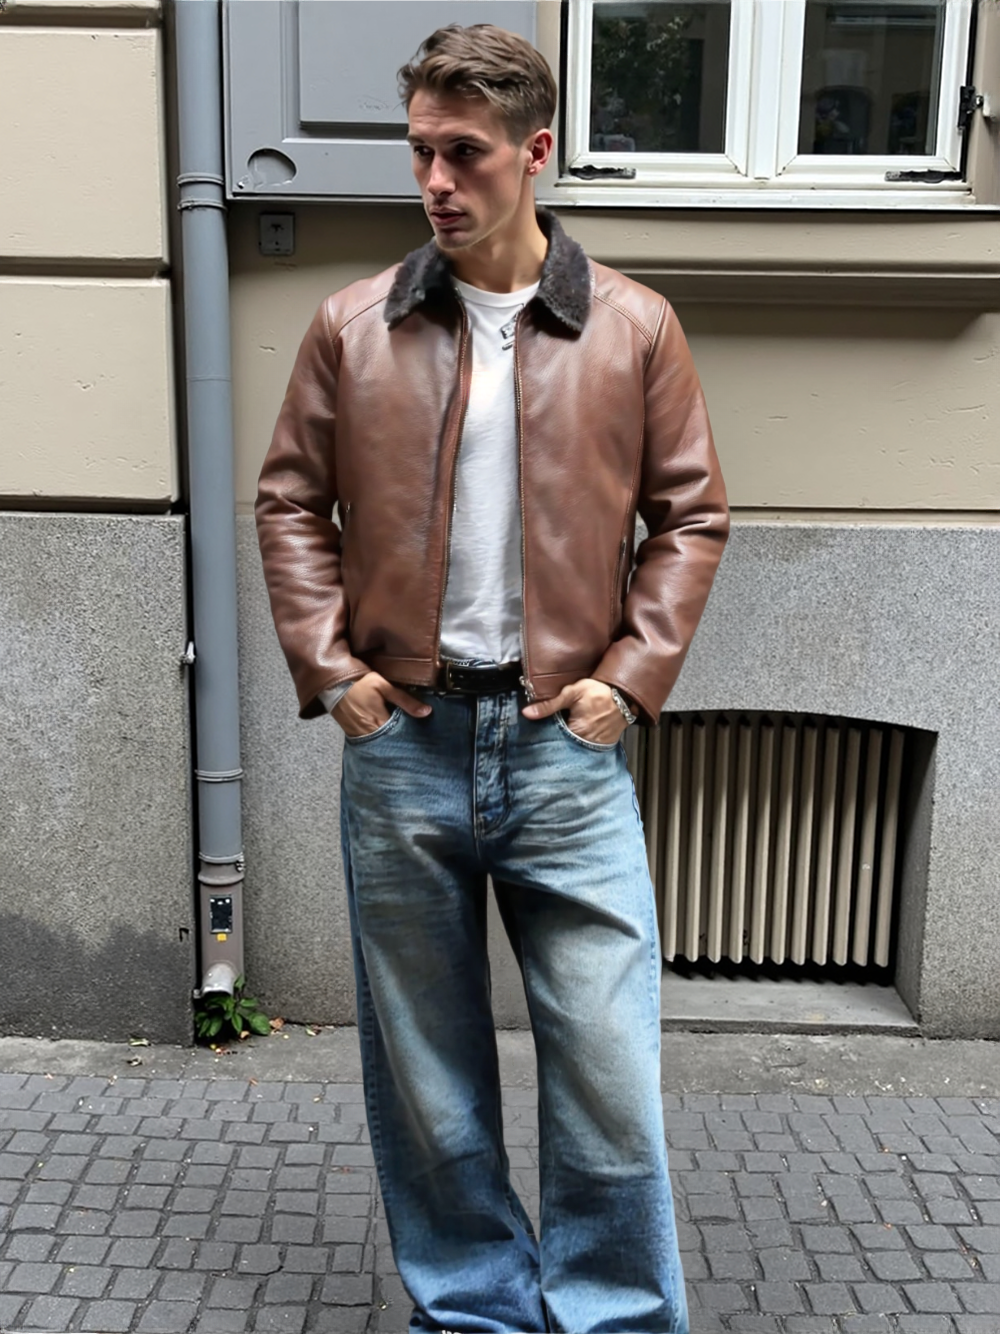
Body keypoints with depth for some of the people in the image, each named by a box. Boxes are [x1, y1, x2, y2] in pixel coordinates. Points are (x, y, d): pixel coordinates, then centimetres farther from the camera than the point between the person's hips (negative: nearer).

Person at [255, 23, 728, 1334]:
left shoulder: (635, 328, 2)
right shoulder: (352, 326, 3)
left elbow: (691, 513, 6)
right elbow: (291, 501, 8)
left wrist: (631, 675, -3)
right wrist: (329, 666, -1)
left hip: (566, 748, -1)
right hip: (400, 744, 2)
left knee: (609, 1075, 3)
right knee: (425, 1077, 13)